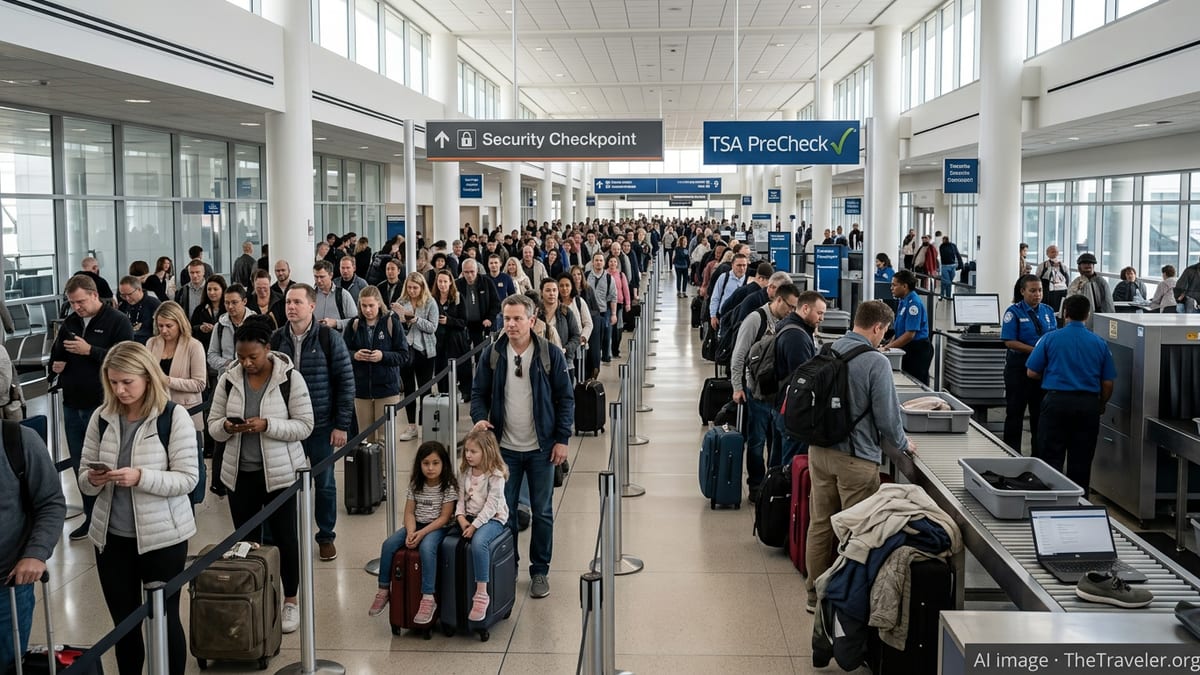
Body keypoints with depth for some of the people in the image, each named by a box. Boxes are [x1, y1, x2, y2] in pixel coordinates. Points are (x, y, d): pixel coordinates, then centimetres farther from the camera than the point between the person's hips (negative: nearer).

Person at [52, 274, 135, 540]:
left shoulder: (118, 321, -8)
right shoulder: (70, 323, 12)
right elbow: (55, 356, 24)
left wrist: (89, 350, -22)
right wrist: (55, 364, 1)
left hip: (103, 406, -6)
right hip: (72, 406, 7)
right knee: (80, 465, 13)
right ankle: (91, 516, 25)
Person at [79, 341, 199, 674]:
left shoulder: (174, 416, -11)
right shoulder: (102, 416, 2)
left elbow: (187, 479, -13)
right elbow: (84, 482, 6)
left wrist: (140, 477, -27)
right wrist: (93, 480, -17)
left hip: (162, 535, -4)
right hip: (111, 536, 4)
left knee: (164, 619, 8)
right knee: (124, 622, 14)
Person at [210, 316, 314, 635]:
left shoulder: (290, 378, -10)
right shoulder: (228, 380, 0)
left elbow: (304, 426, -11)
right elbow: (213, 425, 5)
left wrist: (267, 425, -24)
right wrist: (226, 427, -19)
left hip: (279, 473, -3)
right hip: (239, 472, 3)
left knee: (285, 537, 6)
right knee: (245, 538, 12)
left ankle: (291, 600, 22)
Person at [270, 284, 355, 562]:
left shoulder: (329, 338, -8)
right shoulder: (276, 338, 0)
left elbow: (346, 381, -7)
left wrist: (342, 425, -9)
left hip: (322, 426, -2)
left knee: (325, 484, 10)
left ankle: (326, 536, 26)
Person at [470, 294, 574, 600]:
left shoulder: (550, 354, -7)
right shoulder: (492, 354, -1)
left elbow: (565, 398, -3)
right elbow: (479, 393, 5)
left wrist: (562, 439, -7)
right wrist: (480, 418, -15)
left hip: (541, 448, -1)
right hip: (505, 448, 2)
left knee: (542, 513, 8)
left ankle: (540, 571, 23)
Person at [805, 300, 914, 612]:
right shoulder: (876, 362, -17)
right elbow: (887, 415, -14)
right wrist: (903, 443, 5)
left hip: (819, 450, 7)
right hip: (855, 457, -7)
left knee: (820, 524, 16)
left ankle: (816, 594, 27)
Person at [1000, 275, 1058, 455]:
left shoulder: (1048, 311, 7)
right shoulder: (1014, 312, -7)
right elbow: (1010, 342, -14)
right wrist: (1035, 350, -23)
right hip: (1019, 365, -4)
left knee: (1040, 411, 11)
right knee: (1015, 411, 4)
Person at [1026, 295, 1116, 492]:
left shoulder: (1050, 339, -2)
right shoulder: (1100, 343, 3)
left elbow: (1032, 372, -1)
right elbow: (1108, 382, 4)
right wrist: (1100, 405, 20)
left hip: (1056, 401, -2)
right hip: (1088, 404, 2)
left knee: (1051, 458, 4)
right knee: (1081, 460, 10)